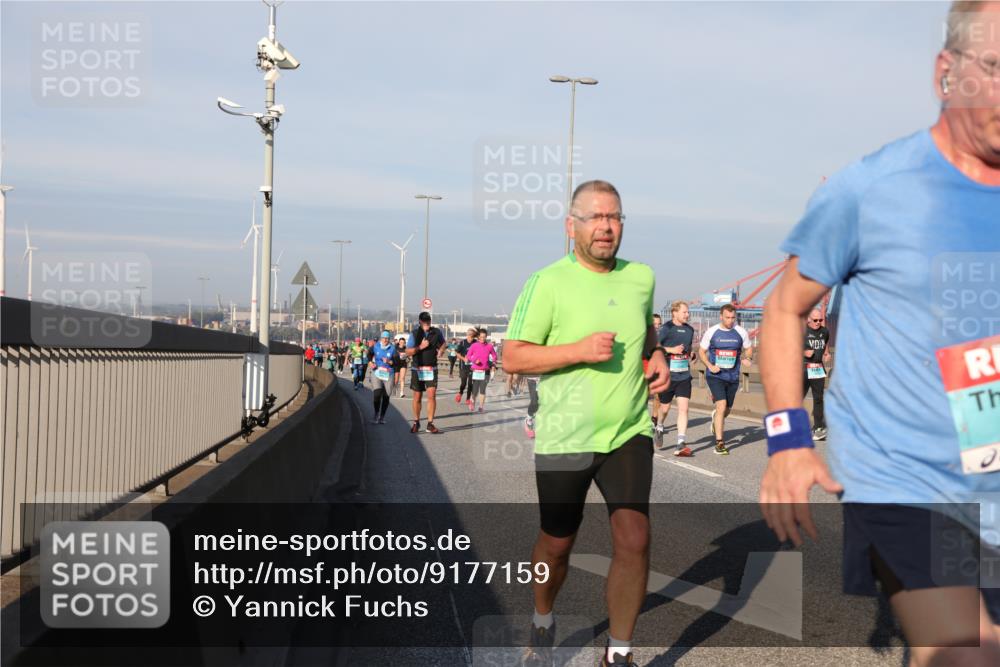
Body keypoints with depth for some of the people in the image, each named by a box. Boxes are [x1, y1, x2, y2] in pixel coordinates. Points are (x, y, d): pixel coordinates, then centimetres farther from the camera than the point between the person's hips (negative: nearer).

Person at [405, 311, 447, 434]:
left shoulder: (437, 332, 2)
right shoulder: (414, 334, -4)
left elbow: (443, 343, 23)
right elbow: (408, 352, -5)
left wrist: (441, 351, 3)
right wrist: (420, 347, -18)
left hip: (431, 369, 0)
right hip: (418, 369, 0)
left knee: (432, 395, -11)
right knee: (417, 397, 7)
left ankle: (430, 424, -7)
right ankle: (416, 423, 24)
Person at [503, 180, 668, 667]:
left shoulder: (642, 277, 5)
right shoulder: (547, 282, -10)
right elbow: (513, 357, -11)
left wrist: (657, 356, 5)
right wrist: (580, 350, -22)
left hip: (629, 432, 3)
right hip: (564, 438, -3)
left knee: (634, 540, -7)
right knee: (557, 544, 11)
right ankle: (542, 624, 41)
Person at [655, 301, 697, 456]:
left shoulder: (689, 329, 10)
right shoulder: (667, 329, -7)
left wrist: (692, 353, 5)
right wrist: (671, 350, -16)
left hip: (684, 376, 4)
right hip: (668, 375, -4)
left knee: (683, 408, -9)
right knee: (665, 407, 12)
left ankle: (681, 445, -11)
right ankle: (659, 429, 44)